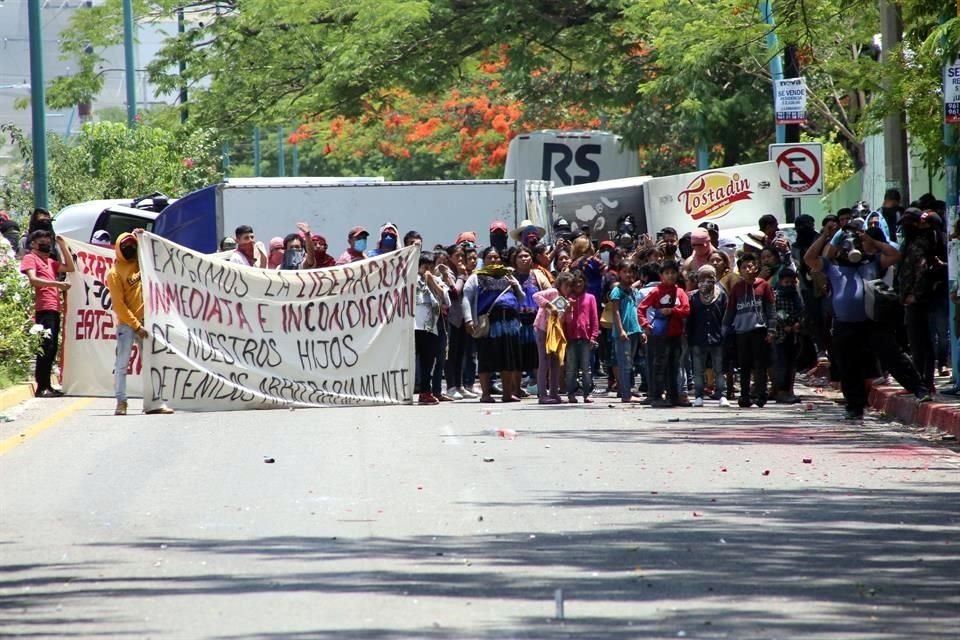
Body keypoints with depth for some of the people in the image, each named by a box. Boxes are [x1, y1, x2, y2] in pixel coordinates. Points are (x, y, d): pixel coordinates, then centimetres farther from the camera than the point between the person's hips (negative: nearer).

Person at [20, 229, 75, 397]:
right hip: (42, 309, -9)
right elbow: (33, 279, -13)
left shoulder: (50, 262, 26)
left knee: (52, 348, 8)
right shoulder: (30, 258, 2)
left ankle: (47, 385, 11)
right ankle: (41, 387, -16)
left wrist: (63, 246, 16)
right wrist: (57, 284, -22)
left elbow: (70, 268, 20)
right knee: (46, 347, -14)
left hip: (54, 310, 9)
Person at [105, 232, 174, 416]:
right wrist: (136, 326, -16)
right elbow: (118, 305, -13)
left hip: (144, 321, 6)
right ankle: (121, 402, -3)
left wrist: (143, 238, 12)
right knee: (122, 363, -6)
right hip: (126, 324, -6)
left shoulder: (140, 264, 8)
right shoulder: (115, 273, -9)